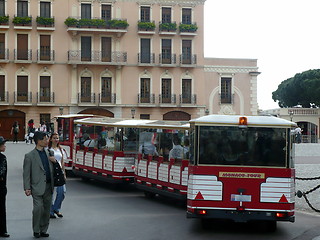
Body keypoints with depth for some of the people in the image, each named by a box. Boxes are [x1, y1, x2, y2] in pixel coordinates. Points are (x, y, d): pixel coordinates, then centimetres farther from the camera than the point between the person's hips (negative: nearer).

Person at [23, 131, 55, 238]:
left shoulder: (48, 153, 12)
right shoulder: (29, 156, -5)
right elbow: (26, 173, -6)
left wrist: (53, 160, 0)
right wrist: (27, 188, -11)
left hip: (48, 186, 6)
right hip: (37, 187, -6)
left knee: (47, 209, 9)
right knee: (38, 208, -11)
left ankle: (43, 230, 20)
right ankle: (36, 231, 5)